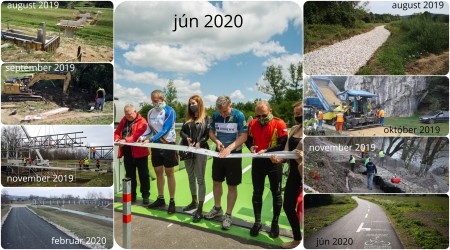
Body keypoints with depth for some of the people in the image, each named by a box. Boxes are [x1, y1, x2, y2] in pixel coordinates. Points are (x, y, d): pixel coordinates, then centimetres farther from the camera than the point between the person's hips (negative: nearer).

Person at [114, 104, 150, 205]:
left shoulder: (142, 122, -9)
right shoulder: (124, 120, 12)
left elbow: (137, 136, -22)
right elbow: (117, 132, 12)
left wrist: (126, 140, -33)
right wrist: (117, 139, -11)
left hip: (139, 152, -6)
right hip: (127, 153, 6)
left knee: (143, 175, 4)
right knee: (129, 176, 14)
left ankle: (145, 196, 13)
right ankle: (132, 196, 25)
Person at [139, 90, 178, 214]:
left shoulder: (169, 111, -12)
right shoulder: (150, 112, 7)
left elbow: (166, 129, -19)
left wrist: (150, 139, -23)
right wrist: (142, 137, -4)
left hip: (168, 144, -6)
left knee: (169, 173, 0)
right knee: (158, 172, 11)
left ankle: (172, 201, 7)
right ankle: (160, 199, 23)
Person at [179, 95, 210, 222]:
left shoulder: (206, 118, -3)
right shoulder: (188, 118, 12)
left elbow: (208, 134, -8)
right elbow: (181, 132, 8)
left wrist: (199, 142, -23)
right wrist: (187, 138, -13)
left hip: (200, 150, -6)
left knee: (200, 179, -5)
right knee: (191, 178, 17)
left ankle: (200, 210, -4)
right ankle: (194, 202, 34)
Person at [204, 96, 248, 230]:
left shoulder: (238, 115, -17)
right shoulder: (215, 115, -4)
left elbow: (243, 136, -18)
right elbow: (211, 132, 7)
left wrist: (229, 148, -27)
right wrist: (217, 141, -14)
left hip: (234, 154, -4)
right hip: (219, 153, 5)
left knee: (232, 186, 3)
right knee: (216, 182, 16)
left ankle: (228, 215, 15)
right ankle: (217, 208, 36)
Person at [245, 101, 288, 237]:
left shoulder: (279, 124, -14)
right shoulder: (252, 124, 0)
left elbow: (282, 144, -16)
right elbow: (248, 139, 10)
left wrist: (266, 151, -25)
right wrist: (250, 147, -12)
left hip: (274, 162, -3)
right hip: (257, 162, 4)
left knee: (276, 193, 9)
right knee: (257, 193, 11)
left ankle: (275, 223, 25)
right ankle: (257, 222, 24)